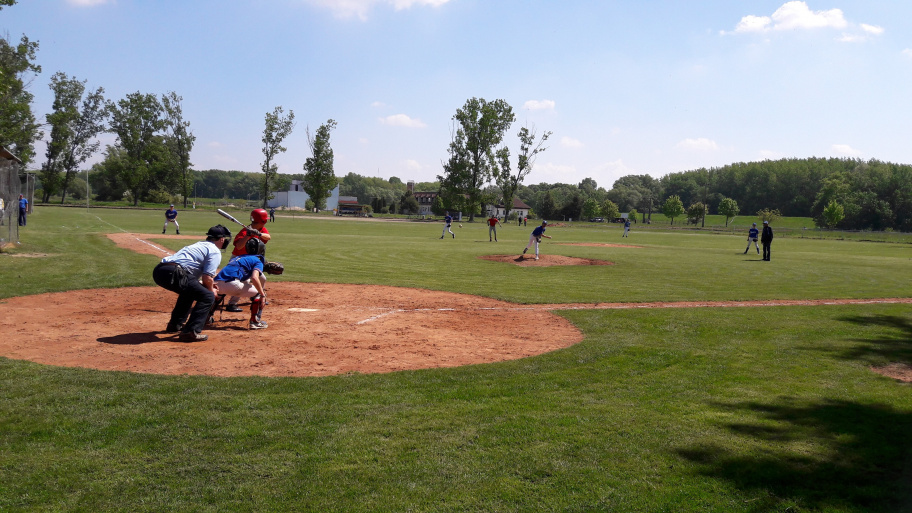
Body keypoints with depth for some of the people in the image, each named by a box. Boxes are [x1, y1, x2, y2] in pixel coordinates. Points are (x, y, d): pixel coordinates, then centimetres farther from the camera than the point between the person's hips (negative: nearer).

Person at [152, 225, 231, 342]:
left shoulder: (199, 245, 31)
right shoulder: (215, 252, 4)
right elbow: (207, 277, -6)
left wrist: (209, 284, 33)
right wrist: (211, 290, 14)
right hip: (173, 273, -10)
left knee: (189, 291, 35)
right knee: (208, 297, -4)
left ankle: (175, 324, 41)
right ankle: (190, 332, -13)